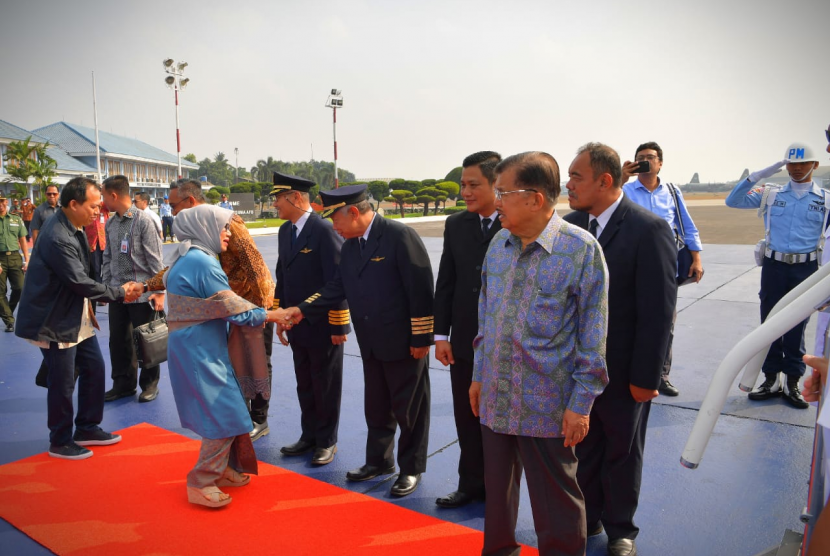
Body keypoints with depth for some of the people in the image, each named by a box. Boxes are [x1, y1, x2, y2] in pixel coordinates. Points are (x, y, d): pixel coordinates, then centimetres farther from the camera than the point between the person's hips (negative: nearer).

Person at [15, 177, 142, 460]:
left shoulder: (72, 227, 4)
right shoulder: (57, 237, -27)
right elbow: (79, 281, -25)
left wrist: (88, 303, 10)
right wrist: (120, 293, -16)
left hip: (75, 315, 9)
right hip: (56, 321, -9)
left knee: (94, 368, 15)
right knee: (63, 383, 3)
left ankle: (87, 429, 30)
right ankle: (60, 442, 21)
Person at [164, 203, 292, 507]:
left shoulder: (187, 259, 11)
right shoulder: (203, 263, -20)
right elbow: (234, 310, -19)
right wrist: (273, 315, -9)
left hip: (199, 348, 10)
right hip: (199, 353, -10)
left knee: (224, 411, 17)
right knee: (225, 416, -3)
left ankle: (223, 468, 30)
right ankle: (201, 484, 8)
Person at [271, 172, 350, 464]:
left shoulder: (324, 230, -17)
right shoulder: (285, 230, 8)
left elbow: (337, 281, -18)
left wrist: (339, 325, -16)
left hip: (323, 326, -7)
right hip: (297, 325, 7)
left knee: (325, 387, 8)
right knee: (304, 386, 17)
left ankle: (326, 441, 24)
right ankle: (309, 435, 33)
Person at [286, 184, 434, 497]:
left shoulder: (399, 236, -18)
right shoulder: (350, 245, 6)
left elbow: (420, 289, -19)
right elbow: (337, 288, 9)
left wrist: (421, 339, -18)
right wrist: (302, 310, -1)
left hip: (404, 342, -7)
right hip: (372, 345, 7)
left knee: (409, 409, 8)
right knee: (376, 407, 20)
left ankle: (411, 468, 26)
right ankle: (379, 461, 38)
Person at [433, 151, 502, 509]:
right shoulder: (455, 224, 4)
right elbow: (445, 283, 6)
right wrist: (441, 334, 3)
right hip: (464, 342, 5)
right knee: (467, 418, 15)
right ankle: (471, 484, 33)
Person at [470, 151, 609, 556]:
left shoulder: (581, 249, -13)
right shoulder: (499, 243, 4)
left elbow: (592, 335, -11)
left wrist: (580, 404, -10)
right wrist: (478, 376, 13)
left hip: (547, 407, -5)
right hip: (494, 399, 6)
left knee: (556, 503, 11)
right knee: (496, 489, 20)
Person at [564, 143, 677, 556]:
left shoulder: (649, 229, -16)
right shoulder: (571, 224, -1)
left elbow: (658, 311, -16)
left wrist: (646, 376, -15)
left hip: (622, 372, -4)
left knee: (622, 453, 15)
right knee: (583, 448, 19)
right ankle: (587, 519, 40)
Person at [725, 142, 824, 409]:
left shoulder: (825, 200, 3)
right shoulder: (771, 194, 5)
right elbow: (732, 201, -1)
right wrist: (757, 176, -11)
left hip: (806, 269, -1)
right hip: (773, 266, 1)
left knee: (797, 327, 7)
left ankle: (793, 382, 18)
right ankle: (771, 380, 18)